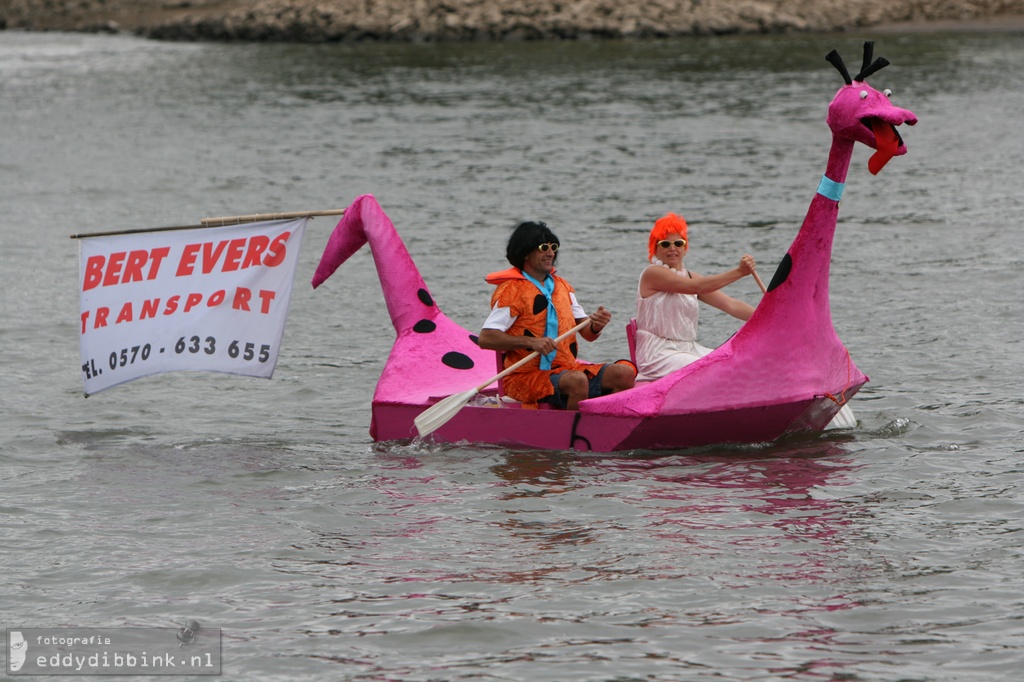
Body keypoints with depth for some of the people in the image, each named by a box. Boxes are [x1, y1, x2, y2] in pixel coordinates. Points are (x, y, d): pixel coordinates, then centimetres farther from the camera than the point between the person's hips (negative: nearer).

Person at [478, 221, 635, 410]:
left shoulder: (562, 287, 17)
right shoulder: (512, 290, -5)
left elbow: (587, 334, 14)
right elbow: (485, 338, -14)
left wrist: (595, 327, -11)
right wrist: (531, 342, -25)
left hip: (567, 368, 7)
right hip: (526, 377, -7)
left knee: (625, 373, -12)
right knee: (577, 380, -34)